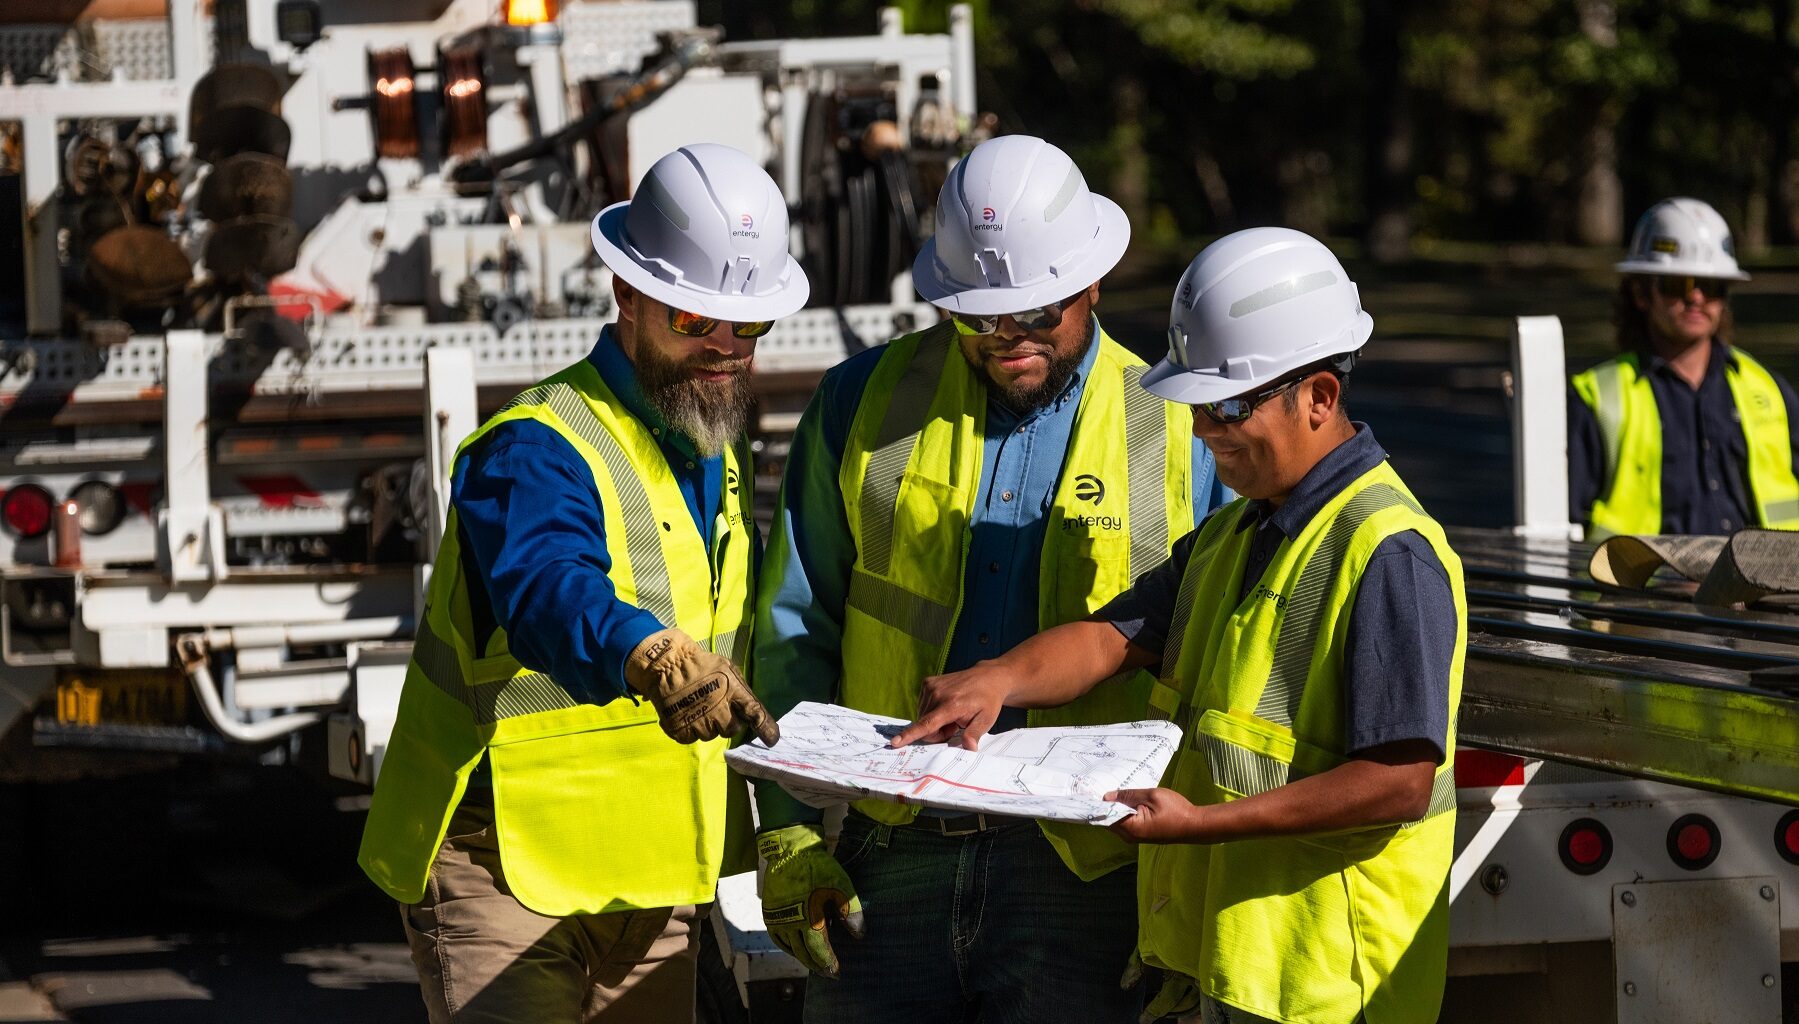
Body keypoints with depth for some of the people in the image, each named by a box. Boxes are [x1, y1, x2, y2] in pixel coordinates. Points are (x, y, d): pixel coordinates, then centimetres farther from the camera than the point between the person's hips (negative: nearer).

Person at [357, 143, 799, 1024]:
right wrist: (654, 656, -58)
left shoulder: (717, 453, 12)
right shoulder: (535, 450, -17)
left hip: (651, 880, 8)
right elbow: (548, 594, -38)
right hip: (507, 869, -8)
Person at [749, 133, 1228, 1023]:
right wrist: (789, 834, -1)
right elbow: (794, 628, 8)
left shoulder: (1175, 439, 3)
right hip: (889, 861, 1)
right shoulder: (864, 406, 7)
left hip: (1084, 876, -1)